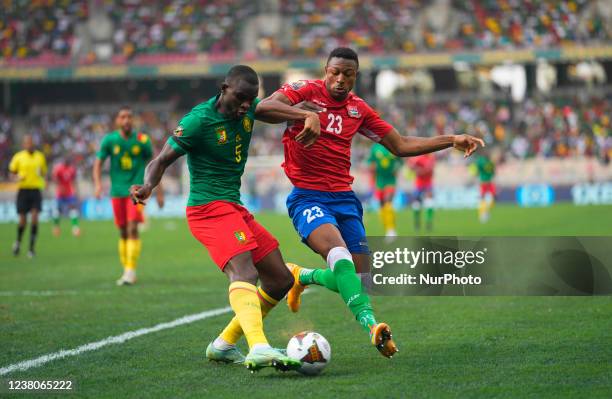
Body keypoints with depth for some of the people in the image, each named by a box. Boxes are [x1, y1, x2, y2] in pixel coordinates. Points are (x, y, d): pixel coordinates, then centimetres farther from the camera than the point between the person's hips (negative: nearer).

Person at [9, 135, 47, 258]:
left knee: (34, 218, -12)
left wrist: (42, 175, -4)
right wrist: (17, 178, -12)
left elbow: (44, 172, 19)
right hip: (23, 189, -1)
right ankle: (18, 241, 28)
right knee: (23, 219, -1)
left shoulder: (40, 156, 8)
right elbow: (12, 172, 9)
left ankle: (31, 248, -7)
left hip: (36, 189, 1)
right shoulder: (18, 157, 2)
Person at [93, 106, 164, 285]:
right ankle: (126, 270, 18)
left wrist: (159, 192, 8)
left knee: (132, 228, -15)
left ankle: (131, 271, -15)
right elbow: (98, 163, 3)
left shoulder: (142, 140, -3)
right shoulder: (109, 140, 0)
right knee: (123, 232, 7)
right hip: (117, 192, 2)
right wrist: (98, 184, -15)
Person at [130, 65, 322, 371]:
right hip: (209, 209, -9)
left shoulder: (246, 110, 6)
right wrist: (147, 186, -32)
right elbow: (161, 160, -11)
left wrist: (310, 116, -3)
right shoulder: (198, 120, -14)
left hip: (235, 209, 9)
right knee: (244, 272, -31)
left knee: (280, 280, 9)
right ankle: (259, 349, -52)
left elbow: (272, 109, 18)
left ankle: (224, 345, 18)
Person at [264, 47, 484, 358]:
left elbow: (400, 146, 18)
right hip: (307, 196, -6)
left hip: (344, 198, 6)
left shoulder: (358, 109, 12)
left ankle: (302, 276, 27)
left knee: (359, 278, 0)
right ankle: (369, 324, -41)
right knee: (340, 256, -31)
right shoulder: (305, 91, -5)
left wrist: (451, 141, 11)